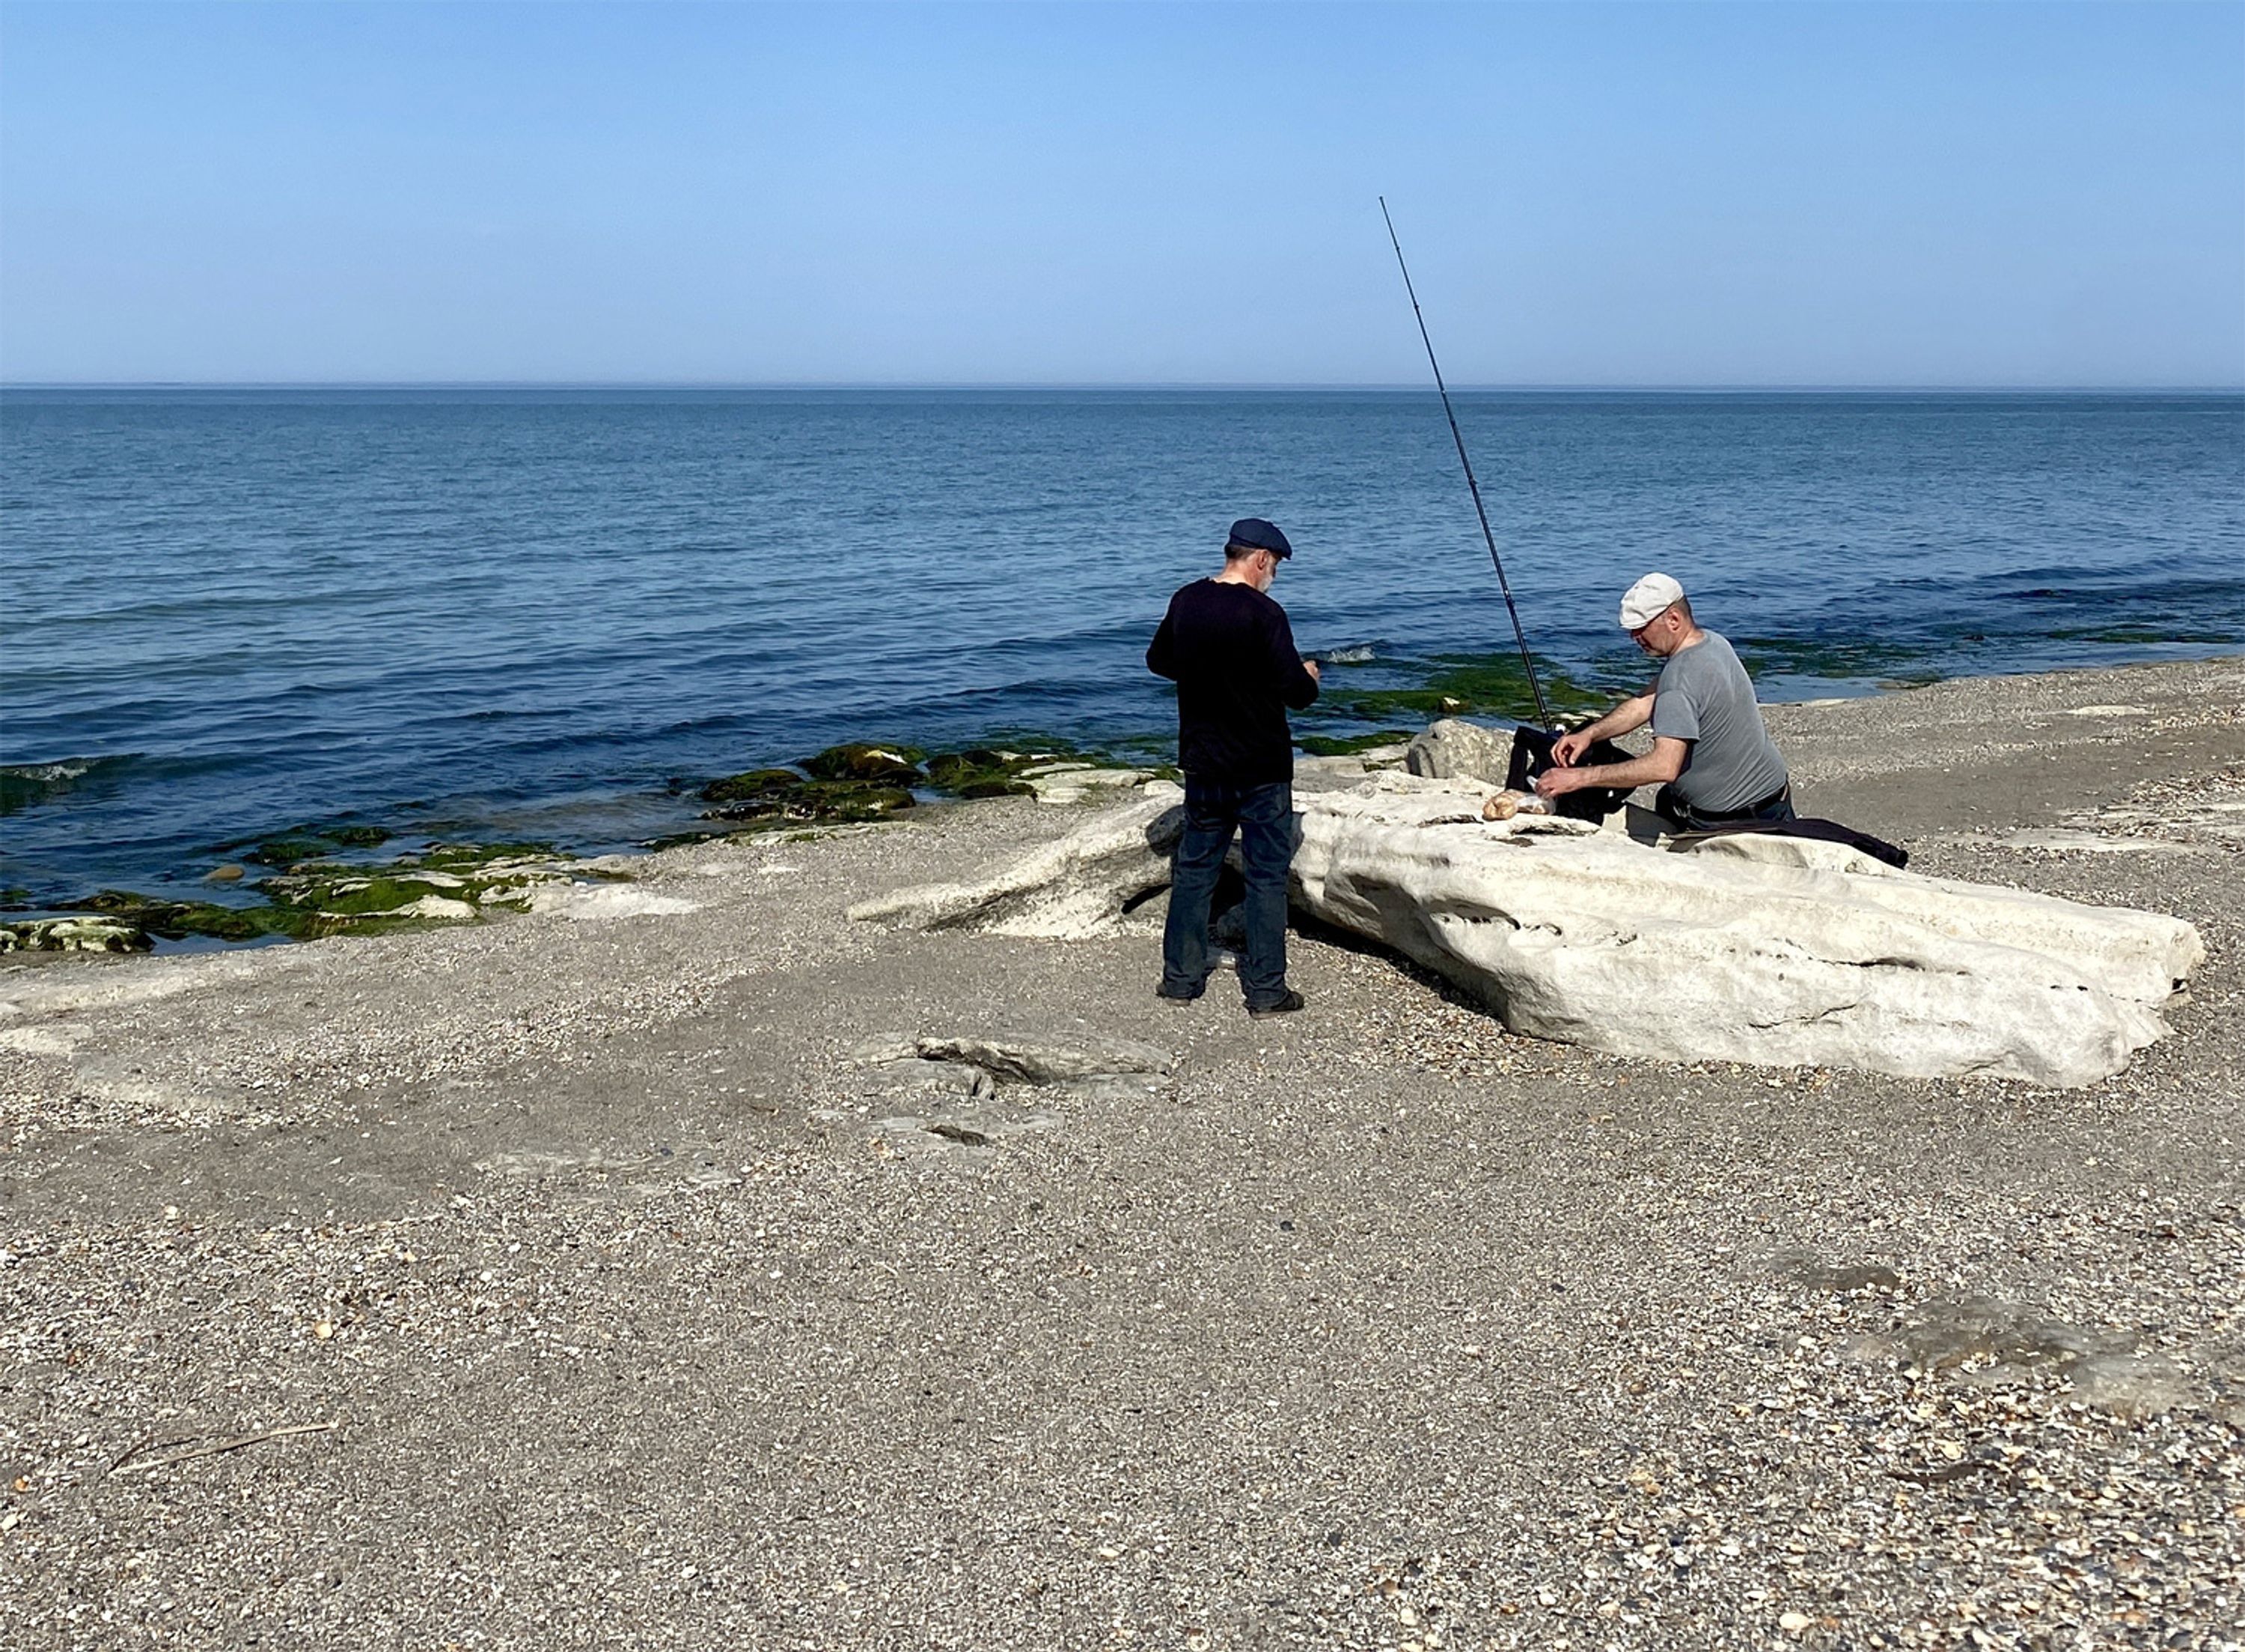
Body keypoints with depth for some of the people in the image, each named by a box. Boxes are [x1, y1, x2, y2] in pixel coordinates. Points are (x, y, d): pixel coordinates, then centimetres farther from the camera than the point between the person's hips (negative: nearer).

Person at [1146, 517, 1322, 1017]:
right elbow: (1296, 692, -18)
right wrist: (1309, 676, 4)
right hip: (1262, 769, -6)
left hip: (1202, 764, 6)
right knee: (1267, 874, 3)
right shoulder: (1263, 613, -18)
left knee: (1194, 867, 16)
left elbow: (1158, 661, 16)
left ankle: (1180, 977, 21)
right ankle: (1266, 991, 5)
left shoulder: (1185, 602, 1)